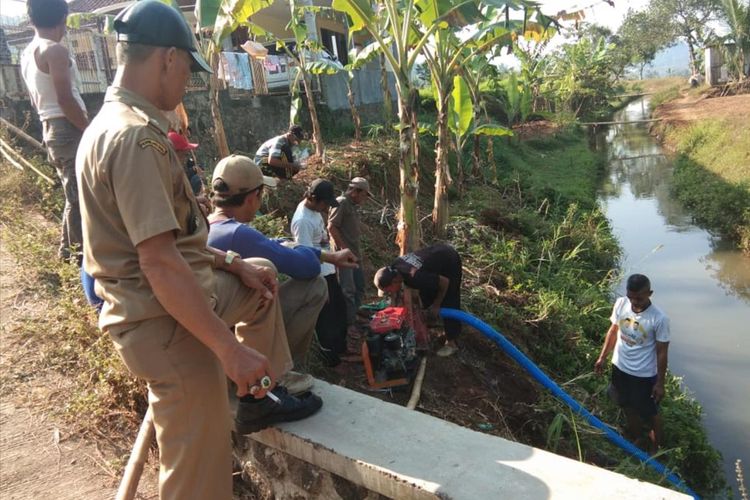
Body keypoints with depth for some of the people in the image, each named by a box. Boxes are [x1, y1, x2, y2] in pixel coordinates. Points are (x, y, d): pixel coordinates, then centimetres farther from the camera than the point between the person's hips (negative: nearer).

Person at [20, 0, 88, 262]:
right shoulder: (55, 51, -13)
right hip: (69, 129, -9)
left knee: (74, 194, 19)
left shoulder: (27, 54, 16)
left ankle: (68, 247, 27)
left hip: (50, 128, 9)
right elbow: (66, 100, -19)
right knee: (80, 196, -3)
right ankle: (81, 251, 3)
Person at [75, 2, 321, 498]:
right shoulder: (135, 136, -23)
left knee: (260, 278, 29)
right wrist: (230, 349, -25)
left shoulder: (113, 123, 10)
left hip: (174, 298, 10)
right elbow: (159, 262, -29)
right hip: (165, 324, -10)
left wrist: (230, 263, 12)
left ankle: (260, 397, 34)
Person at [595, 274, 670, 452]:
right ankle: (636, 440, 50)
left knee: (649, 413, 16)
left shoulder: (659, 318, -26)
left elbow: (662, 353, -15)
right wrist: (602, 357, 5)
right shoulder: (620, 304, -14)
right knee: (629, 407, 25)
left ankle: (655, 449, 41)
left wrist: (660, 383, -9)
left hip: (644, 375, -4)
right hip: (620, 367, 4)